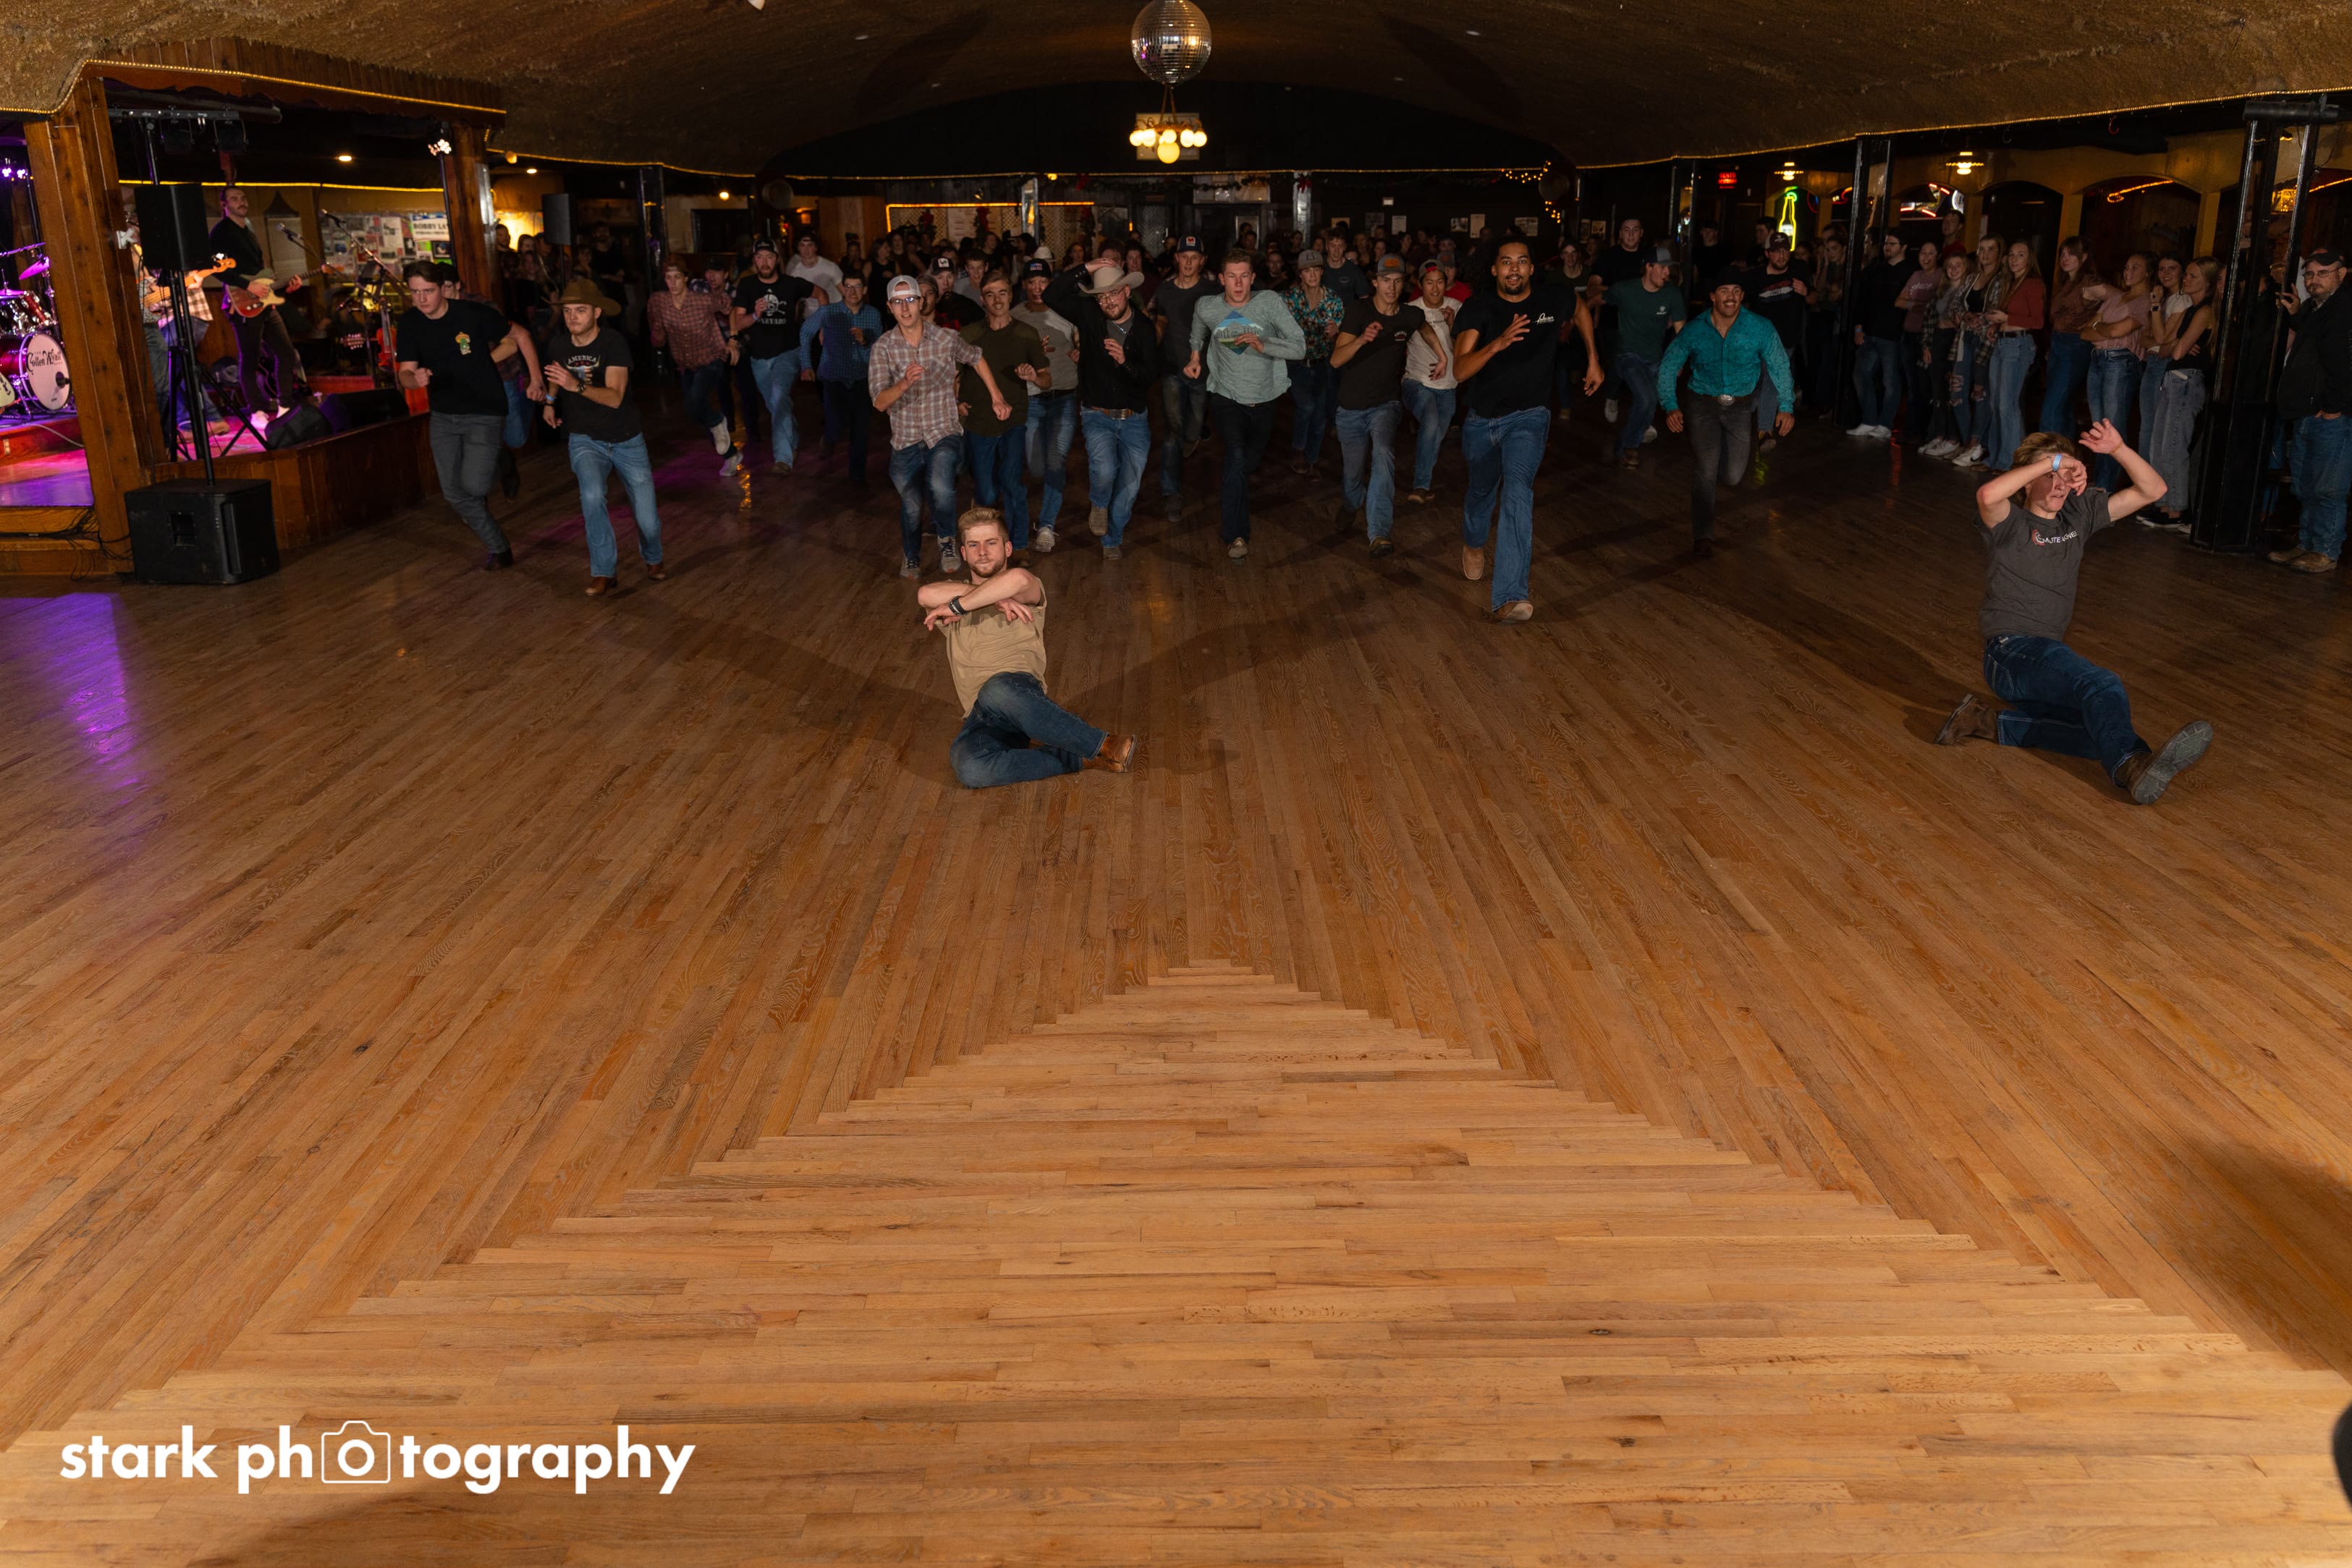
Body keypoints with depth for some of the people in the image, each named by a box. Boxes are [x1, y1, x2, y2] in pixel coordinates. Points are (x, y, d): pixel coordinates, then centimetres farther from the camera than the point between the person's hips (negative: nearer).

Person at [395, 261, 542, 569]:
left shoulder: (473, 313, -16)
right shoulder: (409, 324, -4)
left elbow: (520, 336, -4)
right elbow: (405, 374, -6)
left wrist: (536, 379, -9)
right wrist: (416, 379, -30)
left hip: (484, 412, -5)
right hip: (443, 415, 5)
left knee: (473, 485, -18)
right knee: (454, 493, 5)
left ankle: (495, 463, 19)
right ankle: (499, 549, 22)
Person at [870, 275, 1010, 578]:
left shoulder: (947, 339, -5)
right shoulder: (883, 347, -6)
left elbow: (976, 358, 17)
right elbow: (879, 403, -14)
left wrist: (997, 398, 17)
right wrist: (904, 384, -33)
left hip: (944, 433, -1)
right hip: (905, 440, 2)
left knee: (941, 488, -29)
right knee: (911, 507, 9)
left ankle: (946, 538, 1)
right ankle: (911, 558, 39)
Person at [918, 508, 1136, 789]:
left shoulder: (1027, 592, 12)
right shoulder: (955, 594, 23)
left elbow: (1019, 578, -17)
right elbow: (926, 594, -4)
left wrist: (957, 606, -11)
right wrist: (997, 598, -10)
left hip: (1021, 692, -2)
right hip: (981, 718, 3)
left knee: (998, 690, -42)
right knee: (968, 768, -35)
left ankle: (1101, 746, -28)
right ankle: (1078, 758, -21)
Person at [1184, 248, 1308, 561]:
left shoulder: (1271, 303, -12)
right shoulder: (1207, 308, -5)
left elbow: (1300, 348, -18)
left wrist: (1264, 344, -31)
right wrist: (1195, 355, 9)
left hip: (1263, 398, 2)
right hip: (1227, 397, -1)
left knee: (1250, 462, 19)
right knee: (1237, 457, -23)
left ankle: (1233, 519, 49)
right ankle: (1236, 535, -19)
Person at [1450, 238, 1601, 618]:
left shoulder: (1553, 301, -7)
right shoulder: (1479, 308, -12)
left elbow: (1581, 310, 19)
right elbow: (1460, 370, -24)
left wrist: (1594, 361, 21)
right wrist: (1498, 343, -39)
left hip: (1528, 416, -2)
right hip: (1482, 419, 2)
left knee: (1517, 490, -26)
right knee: (1482, 491, 24)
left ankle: (1508, 598, -36)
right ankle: (1473, 544, 61)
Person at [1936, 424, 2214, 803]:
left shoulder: (2079, 513, 14)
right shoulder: (2012, 524, -6)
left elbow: (2152, 490, 10)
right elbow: (1988, 495, -31)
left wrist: (2118, 449, -6)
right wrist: (2053, 461, -24)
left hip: (2049, 651, 7)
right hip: (2012, 651, -7)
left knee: (2100, 731, -20)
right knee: (2103, 685, -33)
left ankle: (1992, 723, -13)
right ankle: (2130, 767, -58)